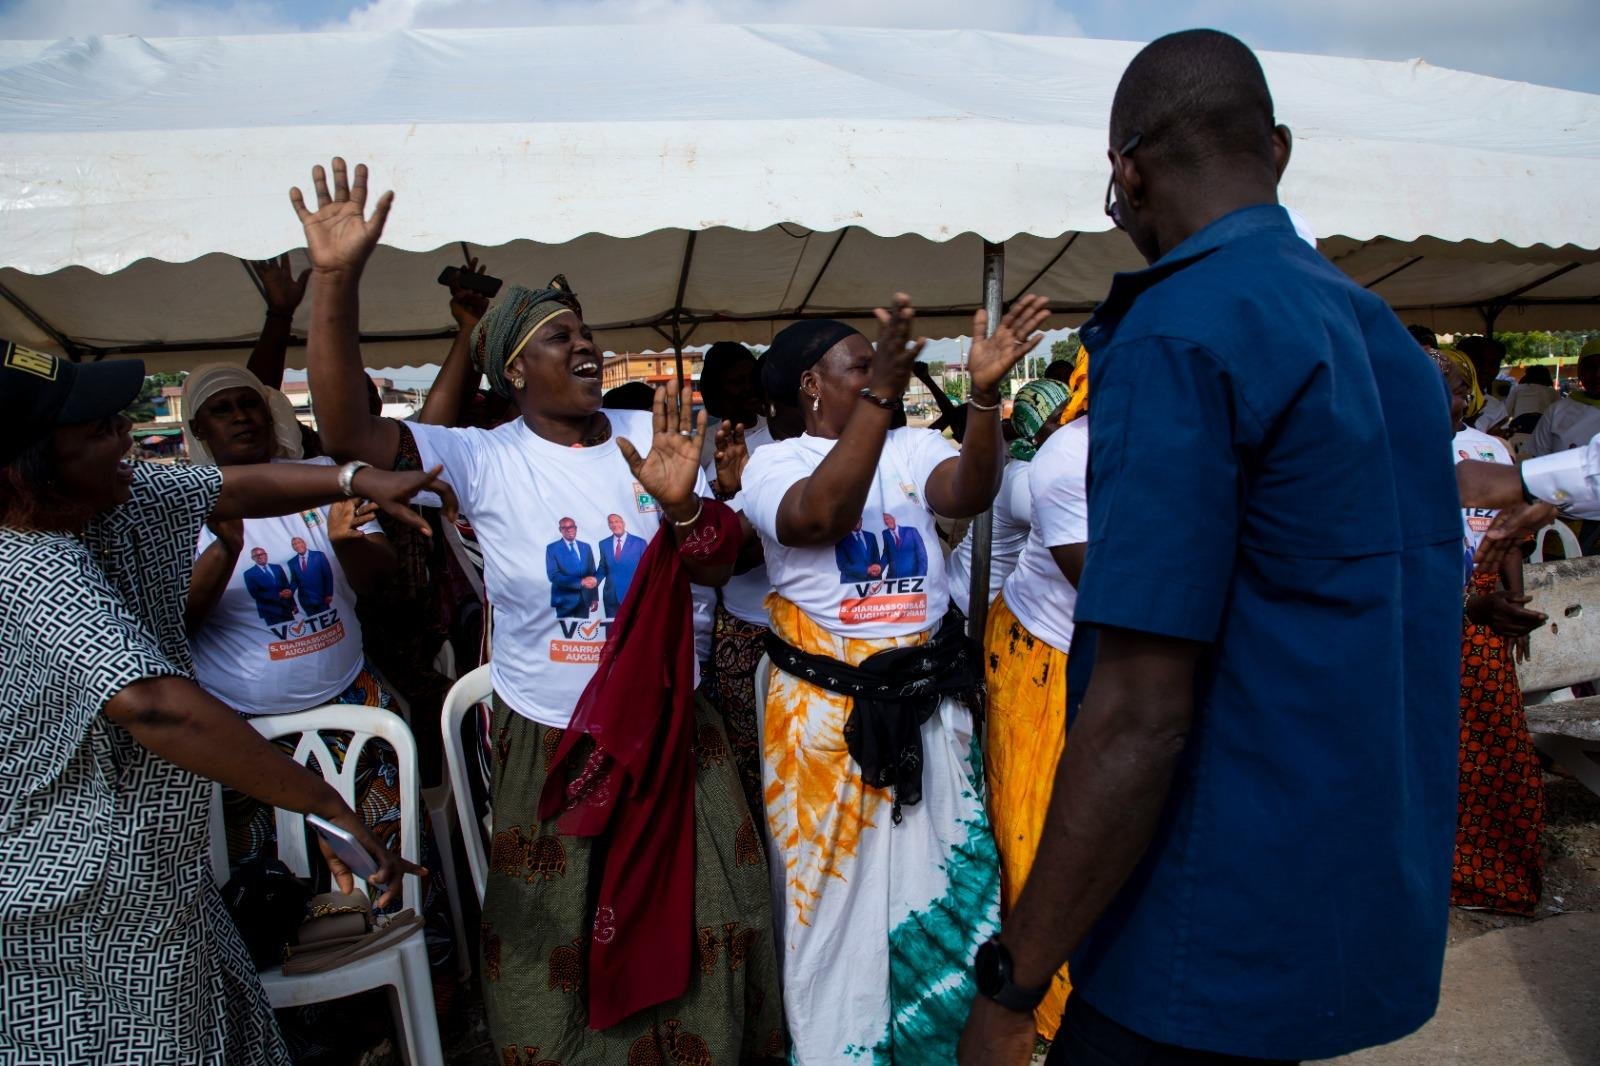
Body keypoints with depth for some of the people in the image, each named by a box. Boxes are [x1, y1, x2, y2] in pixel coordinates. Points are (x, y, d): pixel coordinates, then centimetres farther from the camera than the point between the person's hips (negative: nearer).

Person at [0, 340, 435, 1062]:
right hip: (94, 915, -8)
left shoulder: (110, 499, -4)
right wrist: (328, 807, -42)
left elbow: (237, 490, 6)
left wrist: (357, 480, -8)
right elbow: (154, 704, -44)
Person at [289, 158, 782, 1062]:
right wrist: (337, 282, -31)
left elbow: (718, 567, -3)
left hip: (671, 732, 2)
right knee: (558, 945, 15)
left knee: (697, 931, 16)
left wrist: (680, 503, -24)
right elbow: (347, 428, -22)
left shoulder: (651, 435, -3)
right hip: (550, 746, -2)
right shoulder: (486, 460, -10)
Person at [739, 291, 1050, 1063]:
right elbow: (822, 515, -26)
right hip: (826, 706, -3)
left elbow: (971, 493, -14)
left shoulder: (914, 448, 4)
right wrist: (878, 394, -31)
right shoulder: (776, 461, -5)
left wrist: (985, 393, -28)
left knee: (939, 875, 15)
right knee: (836, 883, 12)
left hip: (928, 697, 4)